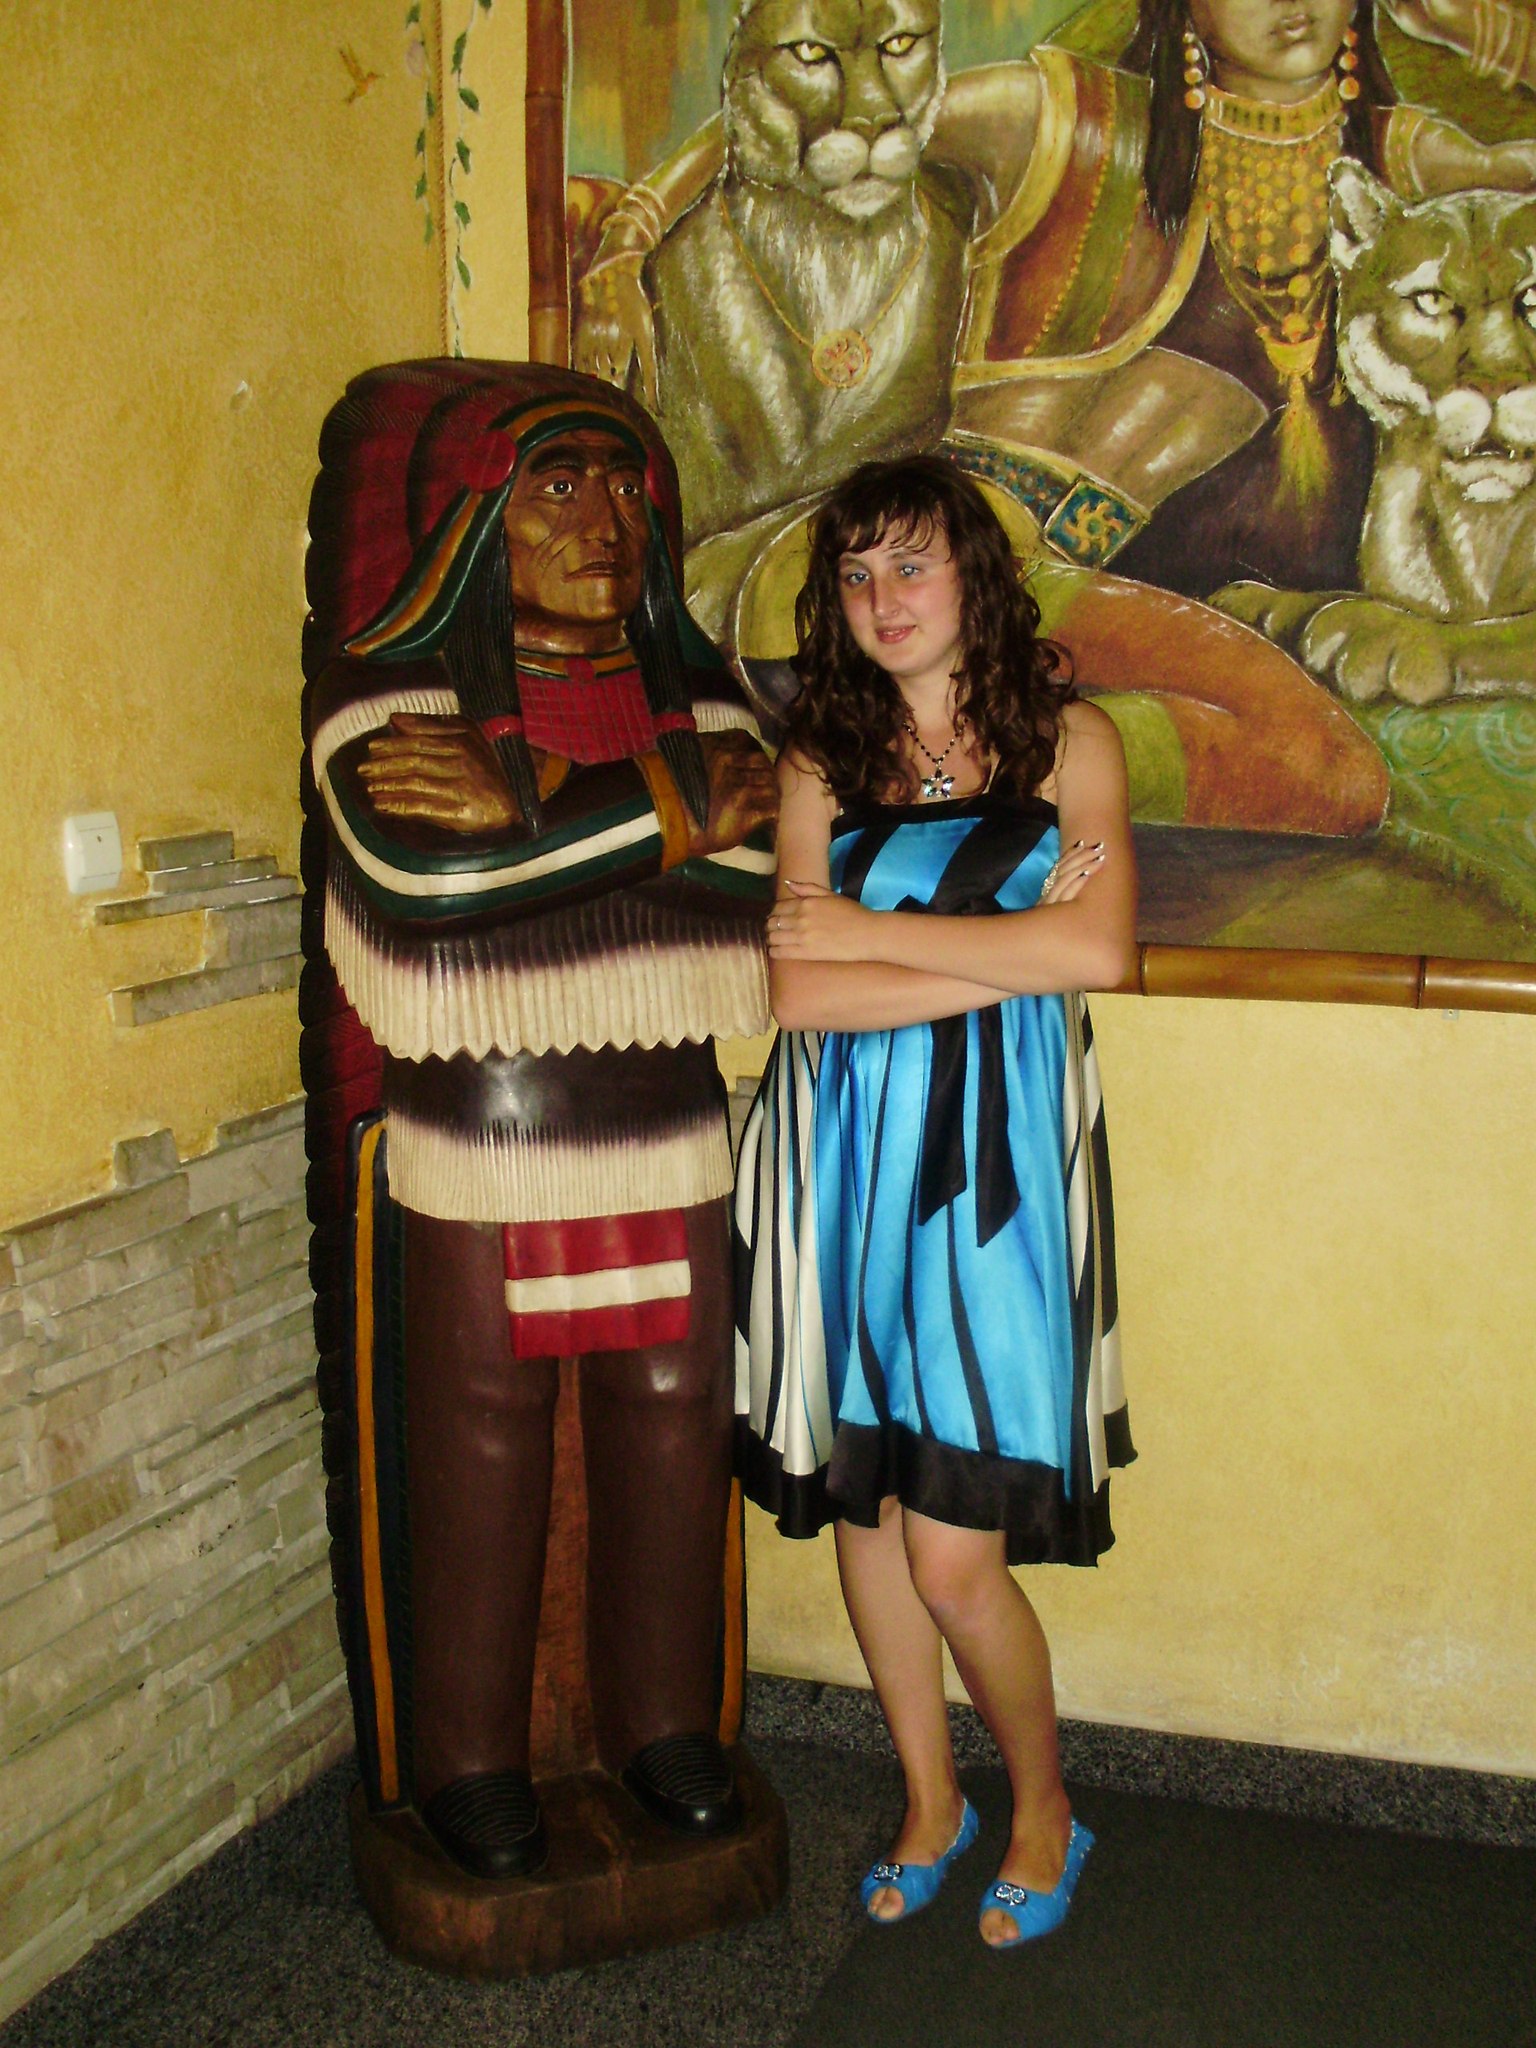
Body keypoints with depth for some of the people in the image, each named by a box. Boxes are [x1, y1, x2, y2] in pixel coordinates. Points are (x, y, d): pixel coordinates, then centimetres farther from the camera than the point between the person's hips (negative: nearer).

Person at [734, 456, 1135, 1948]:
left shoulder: (1067, 742, 4)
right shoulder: (819, 763, 7)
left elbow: (1100, 950, -12)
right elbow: (795, 991, -6)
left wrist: (876, 932, -7)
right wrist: (1007, 952, -9)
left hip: (995, 1162, -3)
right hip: (844, 1155, 3)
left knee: (954, 1557, -4)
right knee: (863, 1500, 11)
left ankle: (1043, 1808, 24)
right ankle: (928, 1799, 34)